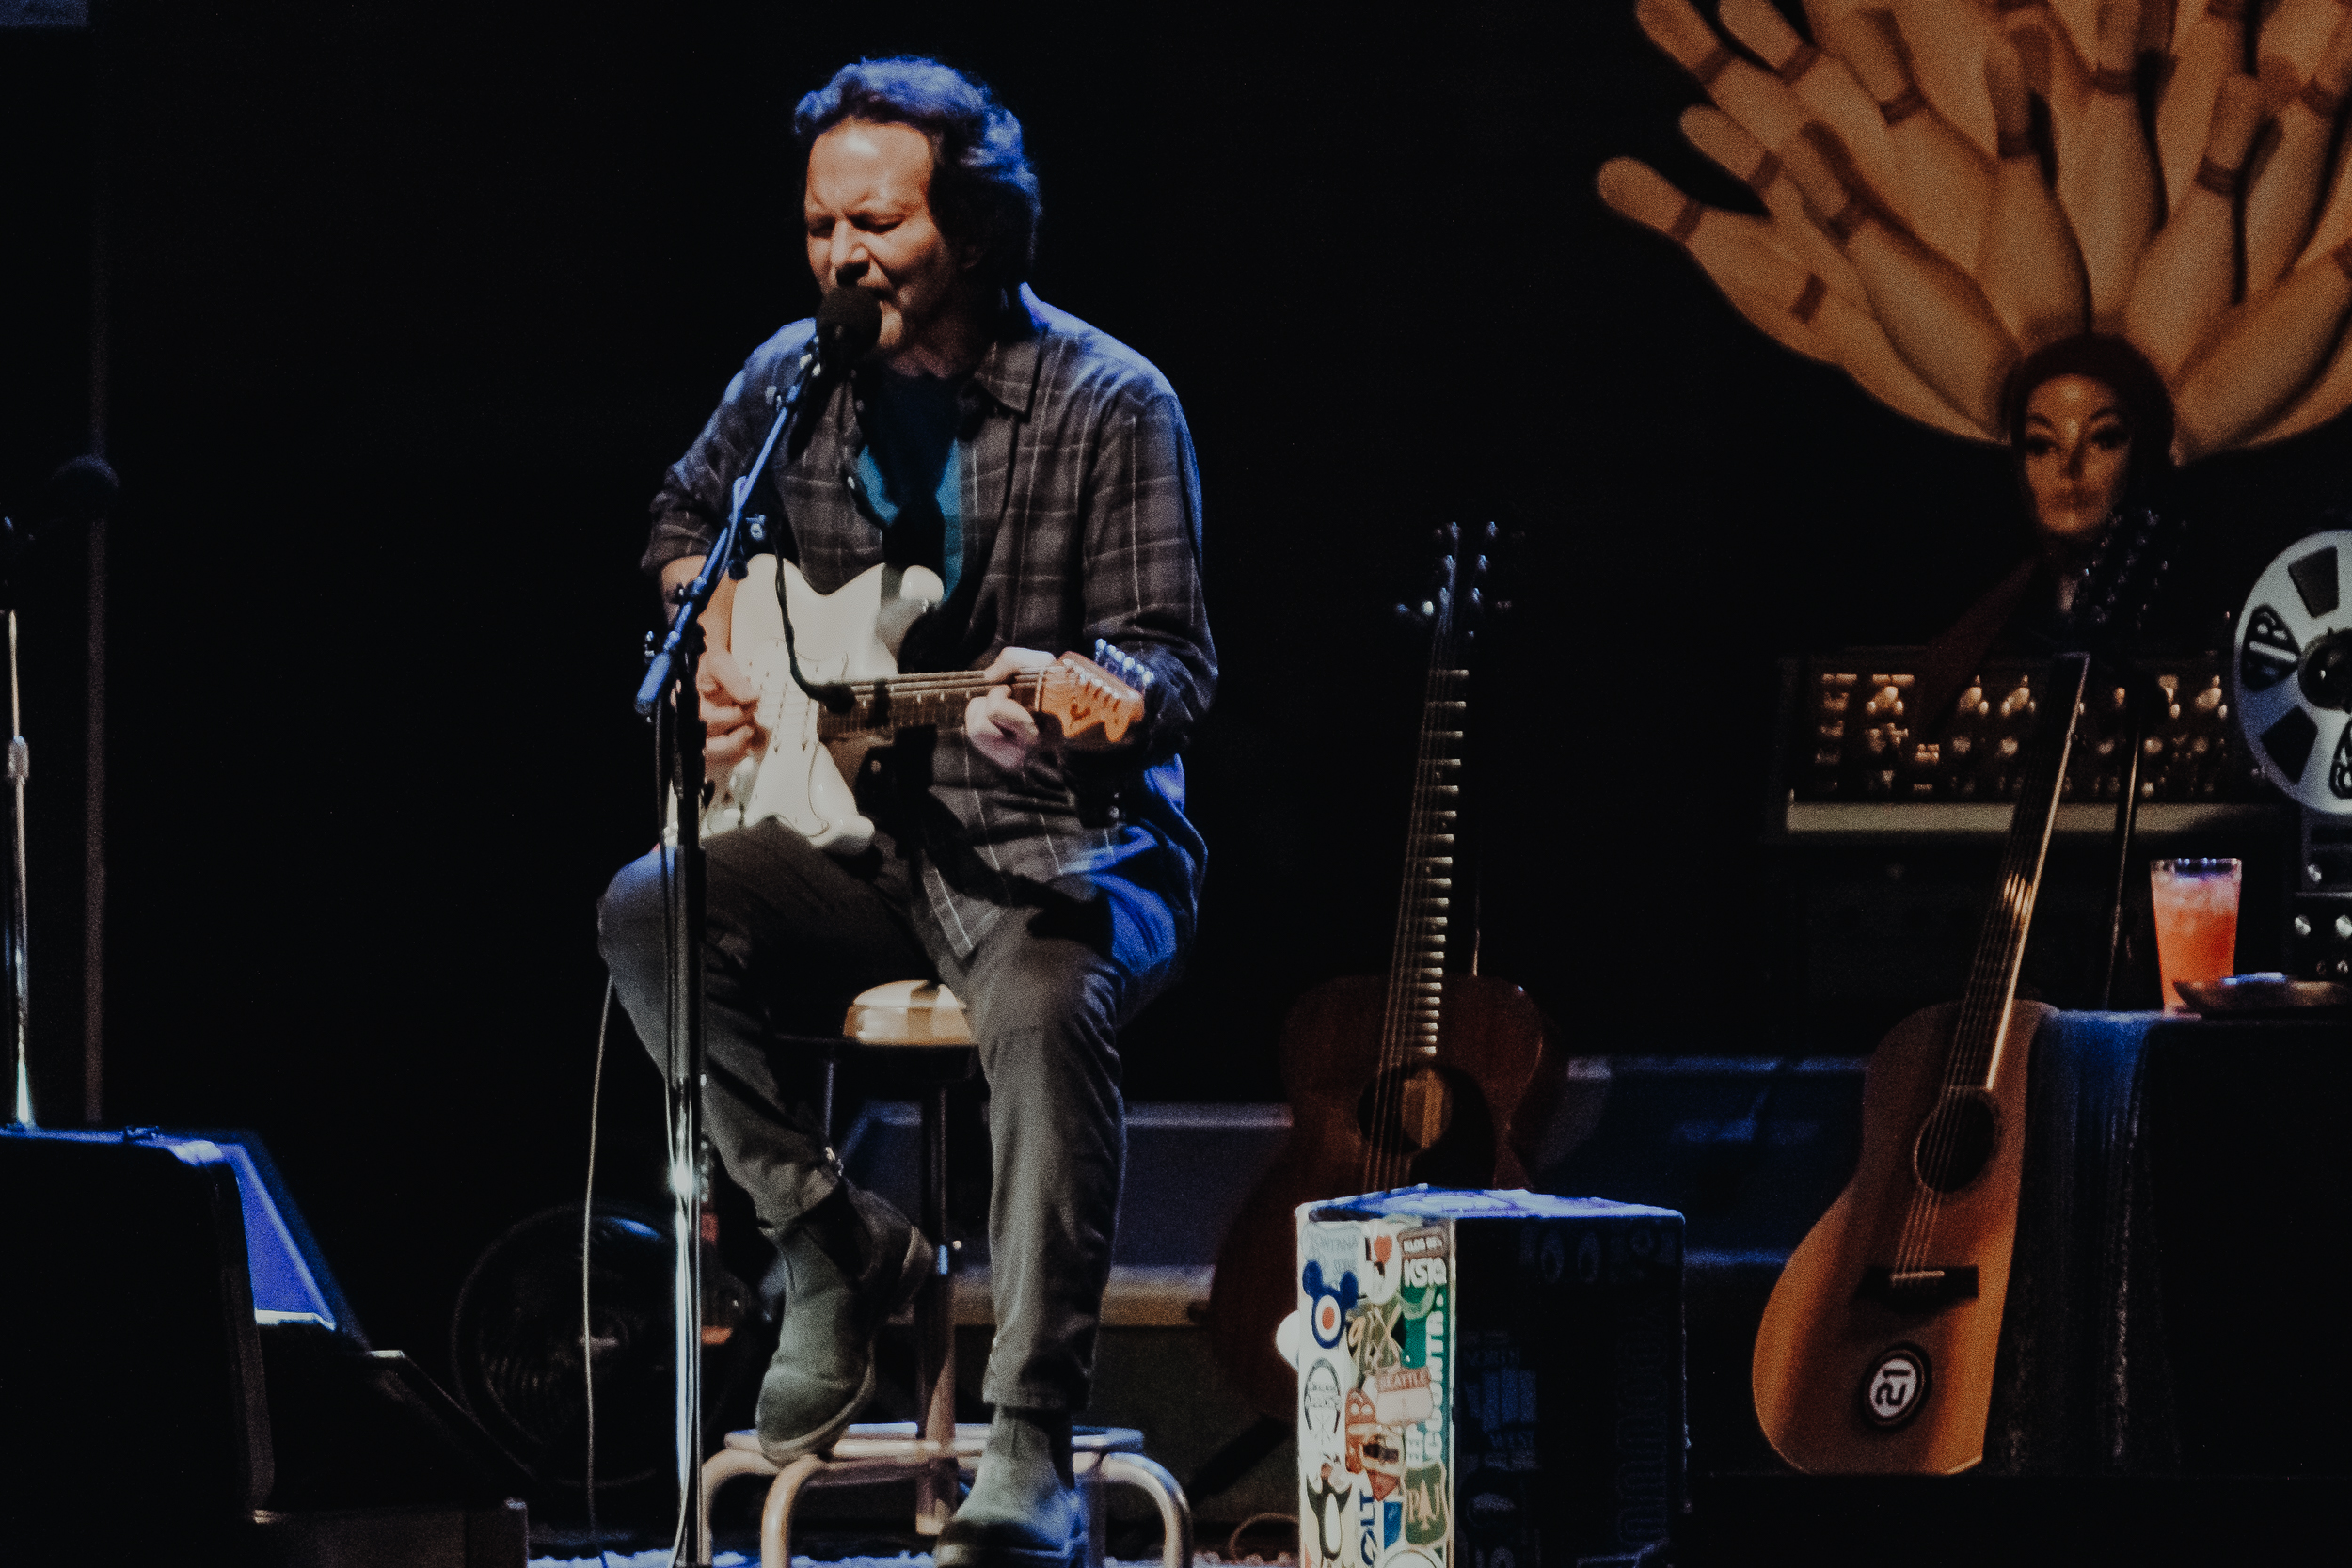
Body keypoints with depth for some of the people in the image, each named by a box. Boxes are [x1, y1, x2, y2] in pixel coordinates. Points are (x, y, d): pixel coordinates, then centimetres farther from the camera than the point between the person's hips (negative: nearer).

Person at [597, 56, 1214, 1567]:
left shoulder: (1108, 405, -10)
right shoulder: (795, 381, 5)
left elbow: (1174, 661, -13)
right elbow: (688, 516, 27)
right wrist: (717, 644, 7)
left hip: (1057, 839, -5)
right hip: (858, 831, 5)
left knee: (1045, 1001, -38)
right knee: (653, 915, -23)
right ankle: (835, 1246, -9)